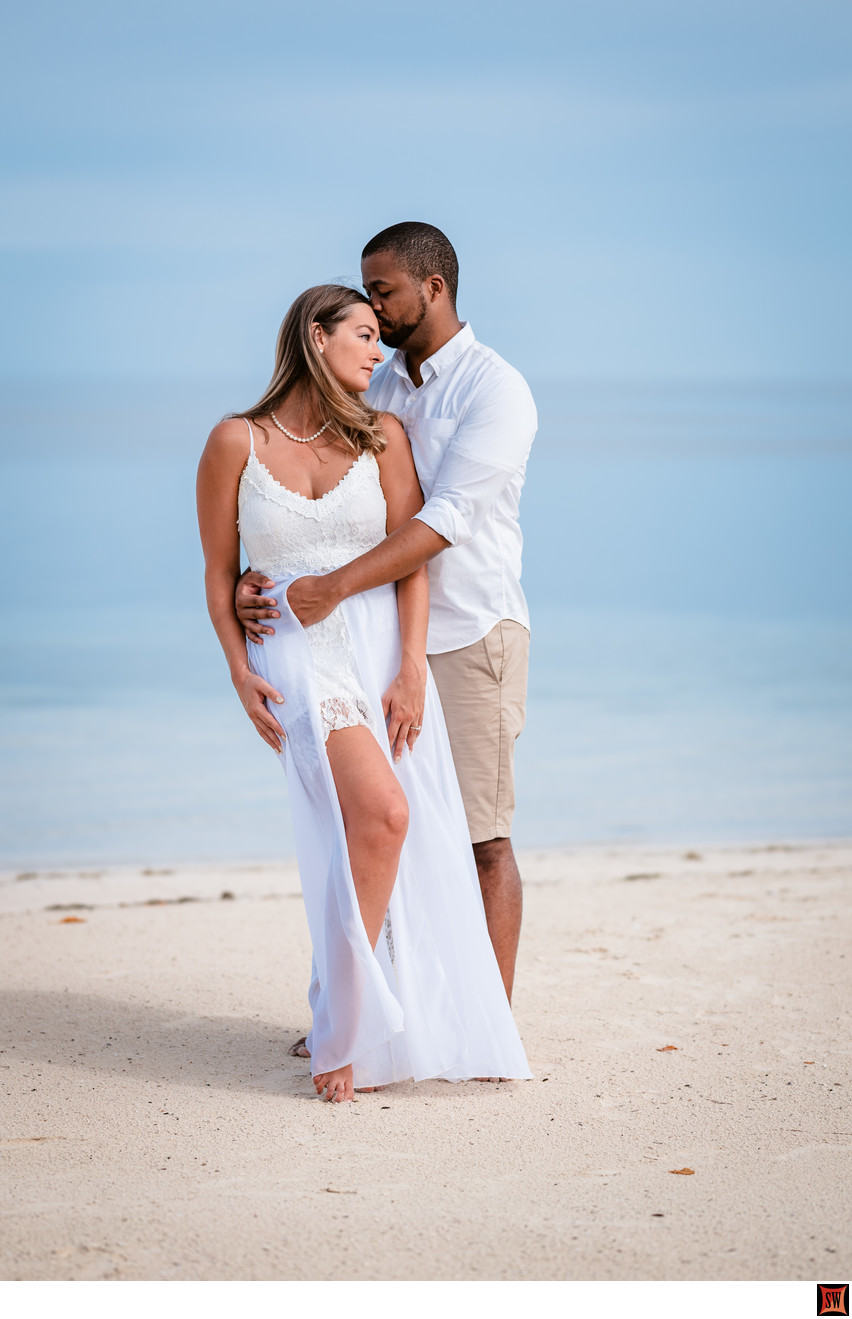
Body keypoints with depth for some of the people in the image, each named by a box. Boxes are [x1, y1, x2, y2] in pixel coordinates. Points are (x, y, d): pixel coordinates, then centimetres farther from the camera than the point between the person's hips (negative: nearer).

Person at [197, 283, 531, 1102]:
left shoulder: (381, 437, 7)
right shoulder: (237, 442, 2)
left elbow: (411, 556, 2)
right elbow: (218, 570, 6)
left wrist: (411, 670, -8)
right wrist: (240, 672, -6)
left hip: (384, 649, 4)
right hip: (297, 657, -3)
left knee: (412, 848, -2)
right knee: (380, 813, -23)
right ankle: (345, 1031, -11)